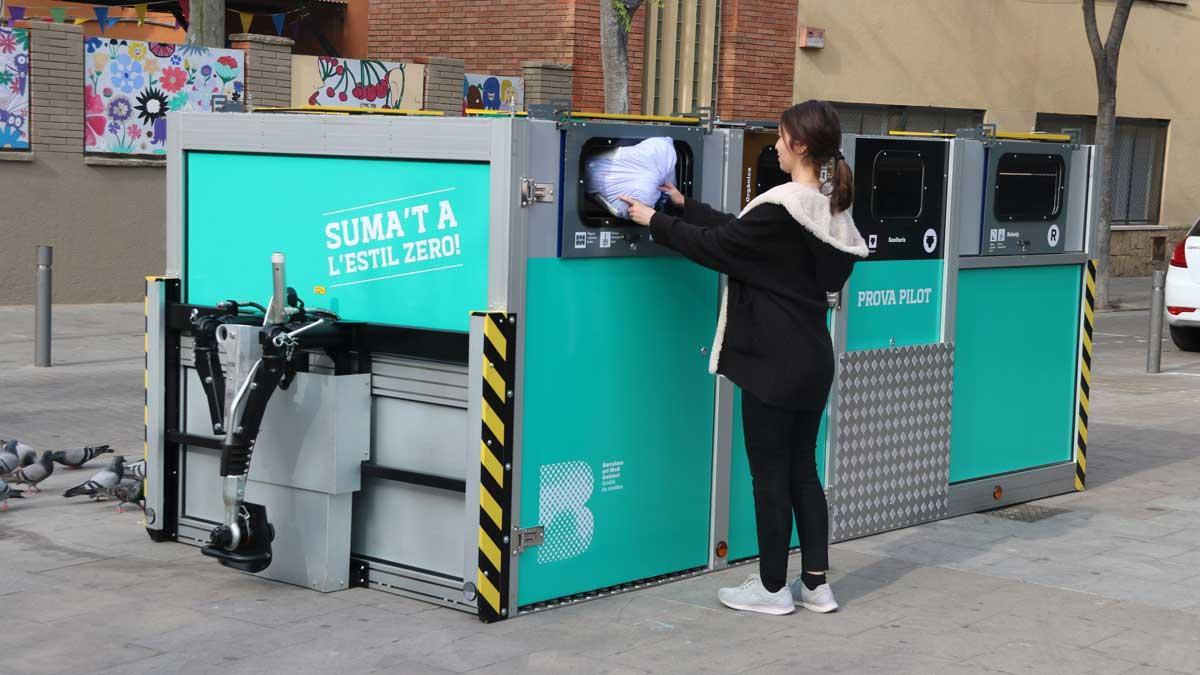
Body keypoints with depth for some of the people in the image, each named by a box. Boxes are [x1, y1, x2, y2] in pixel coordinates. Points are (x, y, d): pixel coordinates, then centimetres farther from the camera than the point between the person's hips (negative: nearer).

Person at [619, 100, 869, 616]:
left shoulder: (781, 210, -20)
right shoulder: (831, 208, 8)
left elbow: (718, 247, -11)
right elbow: (737, 231, 14)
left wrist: (656, 222, 1)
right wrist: (682, 206, 19)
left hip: (774, 361, -8)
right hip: (813, 358, 9)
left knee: (770, 475, 2)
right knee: (802, 469, 14)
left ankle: (772, 588, 11)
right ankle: (816, 584, 18)